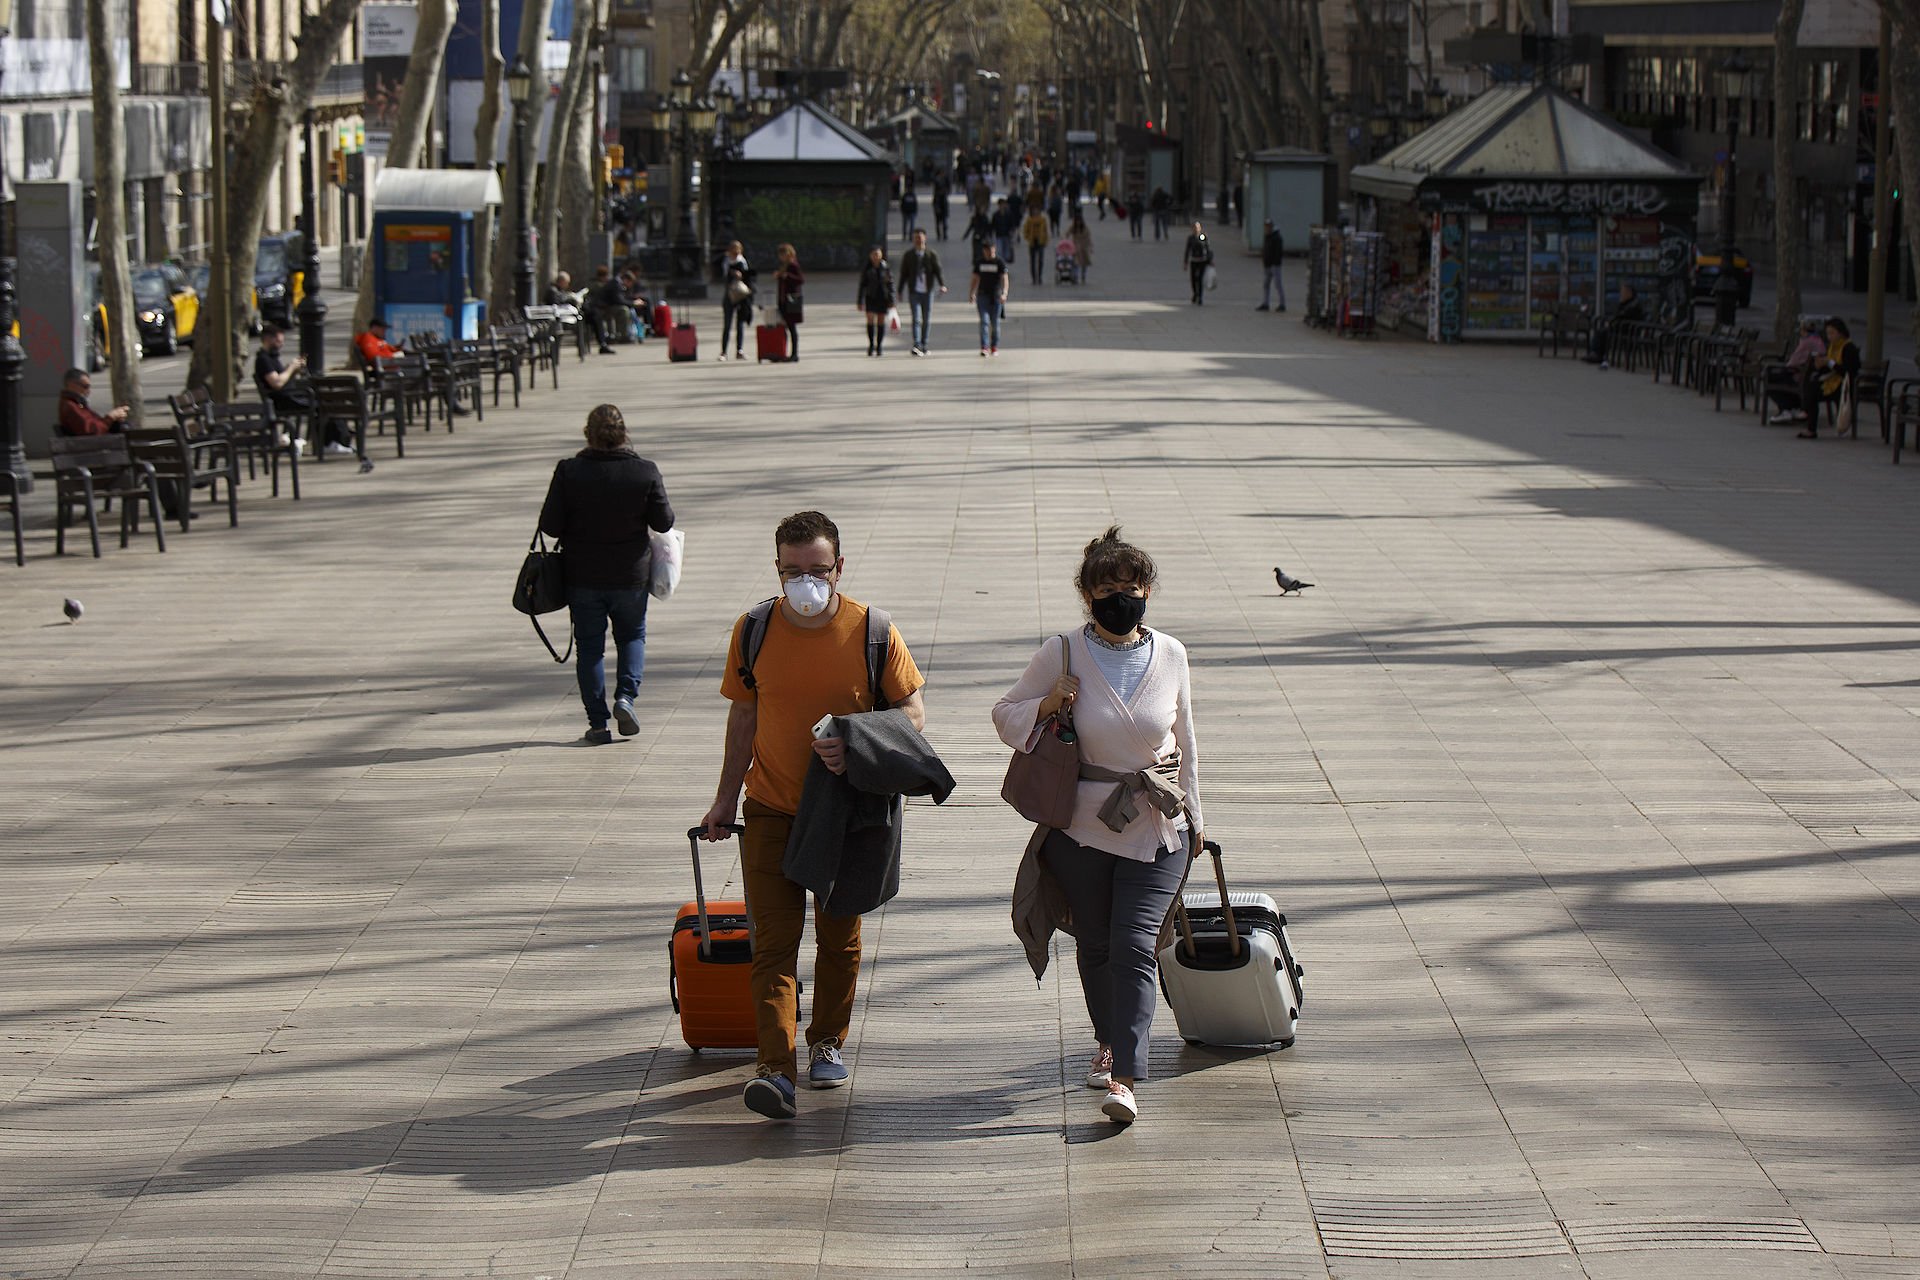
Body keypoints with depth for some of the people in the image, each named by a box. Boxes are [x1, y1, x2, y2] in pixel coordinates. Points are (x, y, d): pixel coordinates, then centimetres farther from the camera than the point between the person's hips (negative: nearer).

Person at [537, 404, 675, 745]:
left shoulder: (569, 472, -12)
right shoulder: (645, 473, -11)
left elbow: (550, 525, -10)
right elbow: (664, 522, -5)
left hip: (582, 576, 0)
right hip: (630, 575, 1)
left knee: (589, 645, 9)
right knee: (632, 636, 21)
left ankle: (598, 723, 7)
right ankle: (626, 695, 0)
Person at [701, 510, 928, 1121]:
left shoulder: (873, 633, -9)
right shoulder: (754, 631, -3)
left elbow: (912, 713, -4)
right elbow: (744, 715, 8)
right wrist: (725, 798, 10)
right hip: (771, 809, 0)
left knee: (839, 936, 14)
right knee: (774, 940, -9)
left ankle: (828, 1043, 34)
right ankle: (775, 1070, -15)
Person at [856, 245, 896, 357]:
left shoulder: (886, 268, 2)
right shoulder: (866, 269, 3)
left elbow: (890, 285, 3)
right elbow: (862, 285, 7)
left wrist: (891, 301, -2)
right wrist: (860, 301, 4)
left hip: (883, 298, 0)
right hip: (870, 297, 0)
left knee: (881, 322, 3)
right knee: (870, 320, -13)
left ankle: (879, 346, 12)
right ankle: (871, 345, -1)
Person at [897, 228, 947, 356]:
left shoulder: (932, 255, 4)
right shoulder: (908, 256, 6)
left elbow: (938, 271, -2)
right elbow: (903, 274, 9)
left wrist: (942, 285, -18)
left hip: (927, 292, 1)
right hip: (914, 292, -1)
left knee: (927, 320, 6)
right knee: (916, 319, -13)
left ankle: (924, 345, 17)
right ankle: (917, 345, -21)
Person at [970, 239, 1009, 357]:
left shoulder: (1000, 263, -2)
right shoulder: (979, 263, 7)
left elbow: (1005, 279, -10)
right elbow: (975, 280, 13)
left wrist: (1004, 293, -24)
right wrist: (971, 294, 2)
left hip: (996, 297, -1)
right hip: (982, 296, 2)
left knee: (995, 323, 6)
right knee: (984, 322, -9)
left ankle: (995, 347, 18)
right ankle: (984, 348, -15)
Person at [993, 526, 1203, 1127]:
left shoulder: (1170, 655, 1)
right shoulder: (1062, 655, -5)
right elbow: (1006, 716, 5)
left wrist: (1192, 813, 19)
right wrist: (1046, 706, -16)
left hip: (1157, 830, 0)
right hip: (1082, 828, 0)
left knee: (1134, 946, -11)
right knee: (1095, 945, 12)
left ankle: (1123, 1077, -16)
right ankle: (1110, 1041, 37)